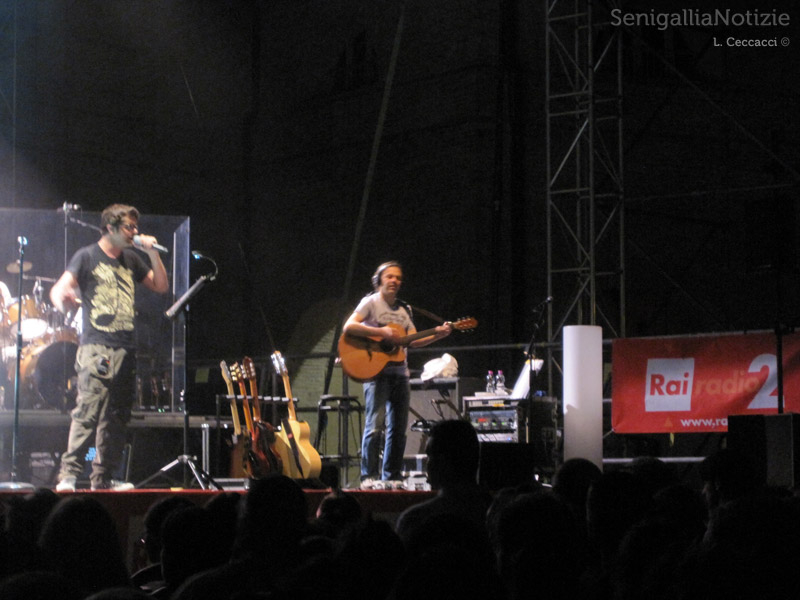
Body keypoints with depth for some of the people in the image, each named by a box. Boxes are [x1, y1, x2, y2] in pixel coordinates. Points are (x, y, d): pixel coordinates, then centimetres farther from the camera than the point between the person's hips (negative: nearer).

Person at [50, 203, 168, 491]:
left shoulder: (131, 259, 18)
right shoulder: (87, 256, 1)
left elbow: (161, 286, 19)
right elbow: (60, 288, -9)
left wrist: (152, 252, 7)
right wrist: (61, 299, -33)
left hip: (126, 350, 6)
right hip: (96, 347, -6)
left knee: (117, 416, 6)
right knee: (88, 411, -16)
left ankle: (103, 476, 12)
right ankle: (68, 474, -15)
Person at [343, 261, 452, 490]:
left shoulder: (404, 310, 18)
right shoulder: (371, 302, -1)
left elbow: (414, 341, 12)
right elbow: (349, 327, -15)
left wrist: (437, 334, -3)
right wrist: (381, 332, -21)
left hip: (399, 372, 6)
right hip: (376, 370, -6)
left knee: (398, 428, 5)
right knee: (375, 425, -12)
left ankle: (392, 477, 12)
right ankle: (369, 477, -8)